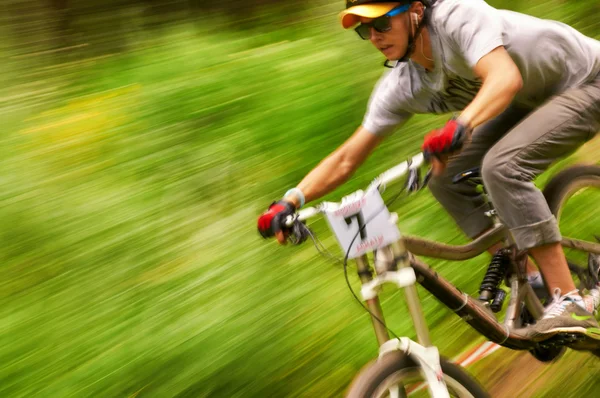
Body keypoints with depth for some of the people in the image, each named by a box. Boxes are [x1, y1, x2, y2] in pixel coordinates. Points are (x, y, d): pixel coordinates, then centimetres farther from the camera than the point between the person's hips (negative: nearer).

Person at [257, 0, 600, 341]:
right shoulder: (401, 86, -10)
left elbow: (506, 77, -46)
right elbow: (347, 159, -9)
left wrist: (460, 126, -63)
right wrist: (291, 200, -21)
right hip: (534, 99, 7)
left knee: (501, 165, -29)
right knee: (446, 180, -5)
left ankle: (572, 304, -24)